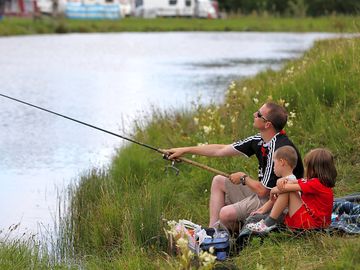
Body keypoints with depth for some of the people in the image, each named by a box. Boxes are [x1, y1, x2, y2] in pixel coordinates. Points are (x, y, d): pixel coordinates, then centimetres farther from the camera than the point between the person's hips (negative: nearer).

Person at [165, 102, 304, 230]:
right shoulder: (259, 140, 0)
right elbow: (221, 150, 8)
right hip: (264, 191, 10)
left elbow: (263, 191, -26)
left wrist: (243, 178, -7)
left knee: (226, 214, -26)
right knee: (218, 181, 15)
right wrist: (185, 150, 10)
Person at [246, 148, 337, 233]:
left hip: (312, 223, -10)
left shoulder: (316, 184, -18)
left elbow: (285, 188, -17)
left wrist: (274, 190, 1)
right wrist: (282, 180, -10)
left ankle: (269, 223, -13)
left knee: (287, 191, -16)